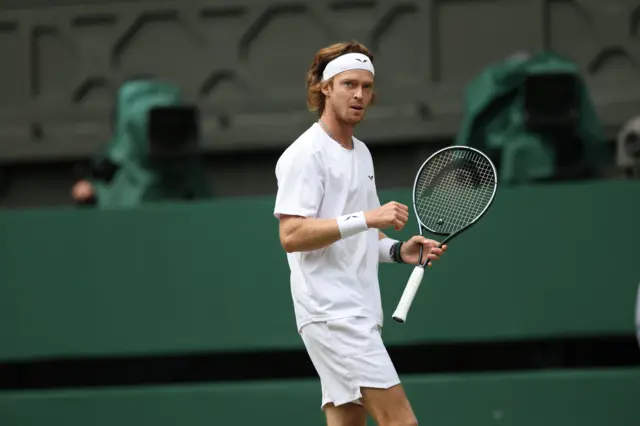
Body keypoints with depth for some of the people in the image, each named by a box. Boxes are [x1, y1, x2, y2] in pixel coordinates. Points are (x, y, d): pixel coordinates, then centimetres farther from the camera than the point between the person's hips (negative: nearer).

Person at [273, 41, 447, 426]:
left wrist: (398, 250, 8)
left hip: (359, 314, 9)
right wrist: (366, 218, -25)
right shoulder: (306, 153, -9)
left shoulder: (361, 152, 20)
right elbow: (291, 235, -19)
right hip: (332, 313, -9)